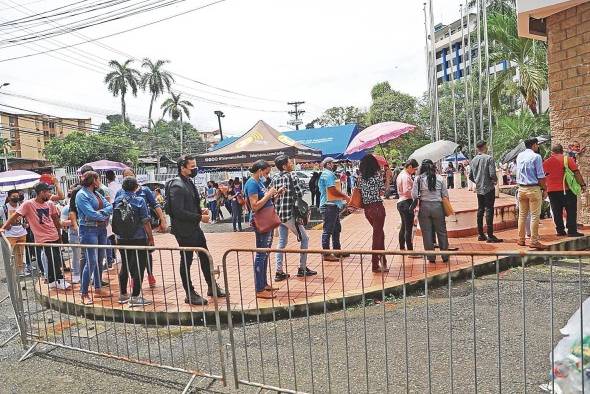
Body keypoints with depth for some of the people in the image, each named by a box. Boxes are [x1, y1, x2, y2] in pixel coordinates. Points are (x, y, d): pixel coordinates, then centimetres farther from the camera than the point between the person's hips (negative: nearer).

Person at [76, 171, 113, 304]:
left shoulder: (97, 194, 15)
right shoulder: (81, 195, -9)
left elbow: (110, 206, 6)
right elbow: (90, 214, -18)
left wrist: (103, 212, -13)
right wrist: (105, 216, -4)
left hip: (101, 229, 8)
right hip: (89, 230, -8)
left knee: (100, 260, 12)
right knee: (91, 262, -9)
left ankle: (98, 289, 22)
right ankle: (84, 294, 1)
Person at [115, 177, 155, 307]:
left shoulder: (118, 199, 2)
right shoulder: (139, 201, -12)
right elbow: (145, 222, -13)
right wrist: (151, 237, -5)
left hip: (122, 239, 6)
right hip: (138, 239, -6)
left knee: (125, 266, 16)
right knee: (139, 267, 1)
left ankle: (123, 295, 26)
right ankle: (135, 297, 2)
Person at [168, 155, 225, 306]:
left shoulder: (189, 182, 9)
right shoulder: (177, 186, -20)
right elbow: (178, 212, -25)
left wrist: (201, 211, 3)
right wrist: (199, 217, -20)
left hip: (195, 228, 9)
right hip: (184, 230, -9)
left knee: (205, 257, 16)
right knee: (186, 261, 4)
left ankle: (212, 287, 30)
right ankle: (190, 295, 18)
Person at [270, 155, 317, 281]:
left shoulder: (274, 178, 8)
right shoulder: (292, 176, -9)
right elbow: (299, 194, -12)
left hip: (278, 215, 7)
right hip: (290, 214, -6)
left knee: (282, 242, 13)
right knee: (304, 239, 8)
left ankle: (279, 271, 11)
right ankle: (302, 268, 11)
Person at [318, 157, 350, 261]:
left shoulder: (329, 174, 20)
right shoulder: (328, 174, -13)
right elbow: (333, 190, -21)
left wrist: (343, 196, 11)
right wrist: (345, 197, -10)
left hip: (333, 205, 11)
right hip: (329, 205, -11)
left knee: (336, 229, 17)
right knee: (328, 229, -6)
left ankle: (337, 250, 27)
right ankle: (326, 254, -2)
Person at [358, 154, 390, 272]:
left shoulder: (361, 177, 6)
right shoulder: (377, 174, -8)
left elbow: (360, 191, 5)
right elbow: (384, 189, -5)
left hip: (367, 209, 6)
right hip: (377, 207, -6)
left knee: (379, 233, 20)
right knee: (377, 235, 1)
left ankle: (383, 261, 26)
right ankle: (375, 265, 5)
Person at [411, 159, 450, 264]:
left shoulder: (418, 179, -3)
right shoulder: (440, 178, 1)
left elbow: (414, 195, -7)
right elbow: (445, 195, 2)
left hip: (424, 207, -1)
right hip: (438, 206, 1)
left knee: (427, 233, 7)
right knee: (441, 231, 12)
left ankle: (431, 257, 12)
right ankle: (445, 257, 17)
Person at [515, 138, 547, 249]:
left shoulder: (519, 156, 8)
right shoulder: (536, 157, -11)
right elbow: (540, 176, -11)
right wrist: (544, 189, -5)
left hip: (521, 188, 6)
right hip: (533, 189, -6)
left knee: (522, 215, 12)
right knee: (535, 216, 1)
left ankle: (521, 239, 18)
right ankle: (534, 241, 4)